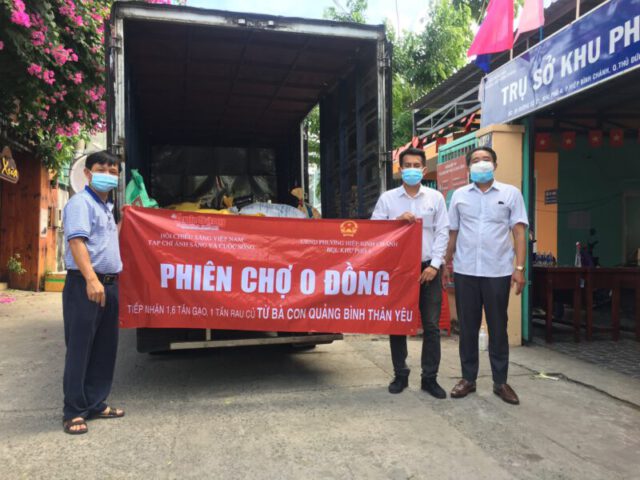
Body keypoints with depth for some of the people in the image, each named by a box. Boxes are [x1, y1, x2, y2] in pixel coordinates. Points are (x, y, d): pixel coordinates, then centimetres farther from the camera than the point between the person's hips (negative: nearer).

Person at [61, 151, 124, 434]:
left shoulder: (106, 207, 19)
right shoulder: (80, 203, -9)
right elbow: (76, 241, -22)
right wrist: (91, 279, -32)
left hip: (110, 284, 9)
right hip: (84, 285, -9)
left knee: (105, 349, 13)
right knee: (79, 349, -1)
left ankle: (95, 403, 24)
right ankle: (73, 411, 10)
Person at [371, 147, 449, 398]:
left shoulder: (435, 197, 7)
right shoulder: (387, 198, 5)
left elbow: (442, 232, 2)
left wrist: (434, 265, -6)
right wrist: (397, 220, -14)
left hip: (428, 268, 0)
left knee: (431, 325, 2)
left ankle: (430, 378, 14)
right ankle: (400, 375, 19)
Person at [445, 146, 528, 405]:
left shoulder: (511, 193, 4)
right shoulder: (459, 195, 8)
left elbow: (519, 232, 0)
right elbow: (452, 233, 11)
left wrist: (520, 268, -8)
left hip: (498, 272, -1)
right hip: (465, 271, 2)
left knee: (498, 328, 6)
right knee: (467, 327, 8)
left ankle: (500, 382, 19)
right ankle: (468, 378, 20)